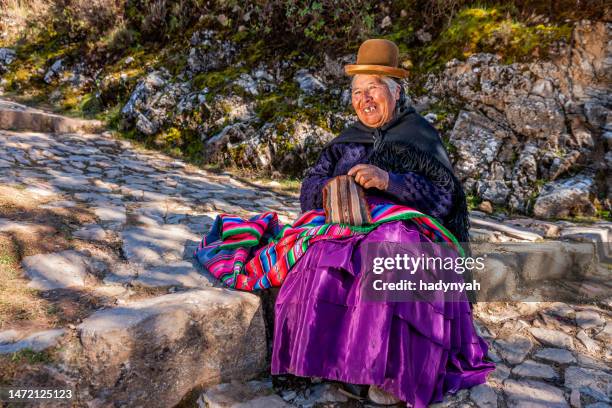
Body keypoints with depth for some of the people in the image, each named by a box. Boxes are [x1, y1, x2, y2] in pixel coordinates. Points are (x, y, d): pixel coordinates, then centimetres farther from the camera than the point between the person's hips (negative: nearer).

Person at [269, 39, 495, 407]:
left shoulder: (419, 134, 4)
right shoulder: (348, 139, 18)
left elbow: (443, 197, -9)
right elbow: (310, 188, 9)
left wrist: (388, 180, -23)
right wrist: (329, 191, -16)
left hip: (404, 231, -3)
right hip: (349, 232, 4)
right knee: (320, 265, -27)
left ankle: (395, 374, -22)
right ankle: (344, 361, -17)